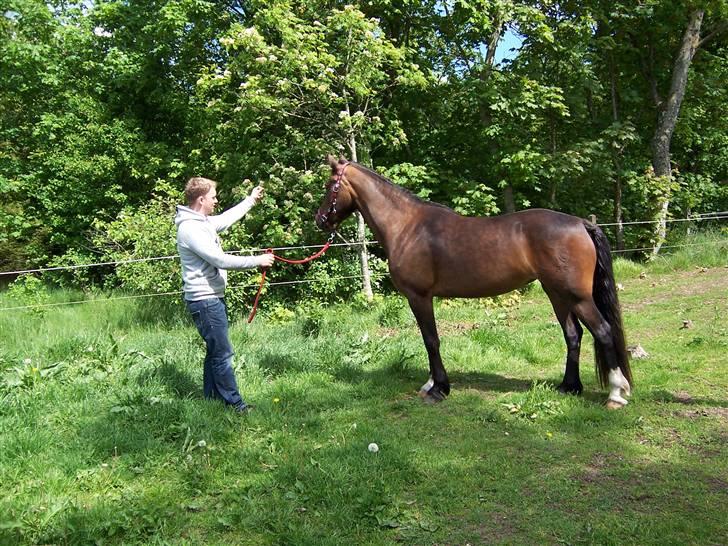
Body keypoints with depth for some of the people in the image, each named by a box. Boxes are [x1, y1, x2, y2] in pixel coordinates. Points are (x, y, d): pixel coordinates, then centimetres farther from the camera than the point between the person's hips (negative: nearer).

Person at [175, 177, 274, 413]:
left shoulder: (203, 221, 10)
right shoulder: (191, 228, -21)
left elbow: (226, 218, 30)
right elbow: (221, 260, -24)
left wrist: (250, 200, 34)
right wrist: (258, 260, -17)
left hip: (213, 298, 11)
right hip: (205, 301, -11)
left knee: (215, 350, 17)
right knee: (222, 353, -3)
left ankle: (212, 398, 27)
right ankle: (233, 402, 5)